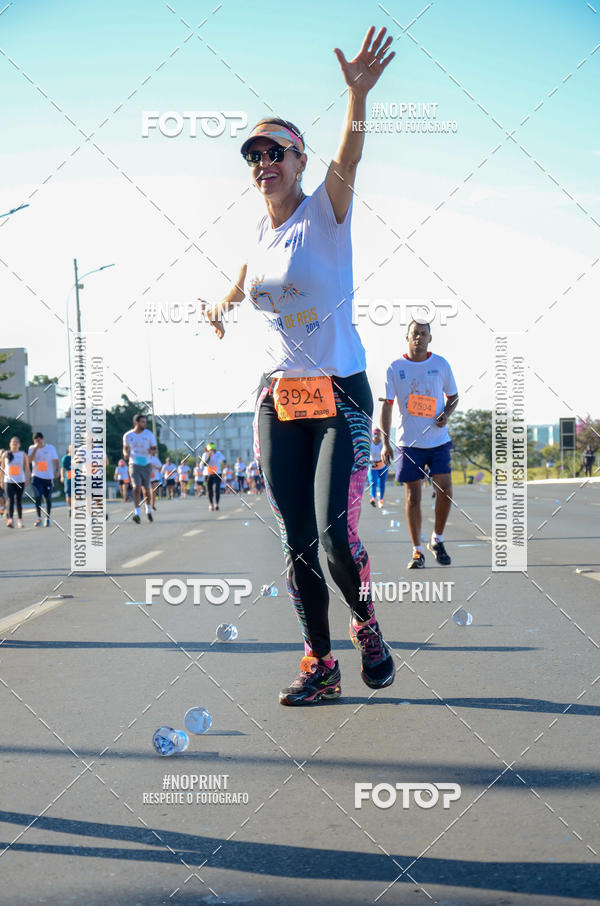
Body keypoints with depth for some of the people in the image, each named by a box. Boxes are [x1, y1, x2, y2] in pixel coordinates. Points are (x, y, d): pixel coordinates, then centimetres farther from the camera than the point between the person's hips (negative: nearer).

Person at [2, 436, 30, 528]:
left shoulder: (23, 454, 4)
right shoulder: (5, 454, 5)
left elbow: (27, 468, 5)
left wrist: (27, 479, -4)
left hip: (20, 481, 1)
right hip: (9, 481, -1)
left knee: (19, 501, 8)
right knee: (11, 500, -13)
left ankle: (20, 520, 20)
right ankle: (10, 520, -24)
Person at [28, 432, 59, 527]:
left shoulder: (50, 448, 1)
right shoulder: (32, 448, 4)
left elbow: (55, 460, 4)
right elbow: (30, 460, -10)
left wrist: (56, 471, -11)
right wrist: (35, 448, -15)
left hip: (48, 477, 0)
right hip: (37, 477, 0)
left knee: (48, 498, 6)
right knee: (37, 497, -13)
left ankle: (48, 518, 18)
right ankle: (39, 518, -9)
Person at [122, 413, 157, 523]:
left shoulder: (149, 434, 0)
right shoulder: (128, 436, 2)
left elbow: (155, 448, 6)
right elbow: (125, 448, 15)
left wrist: (151, 451, -18)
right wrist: (126, 454, -8)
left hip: (146, 465, 1)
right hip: (134, 464, -1)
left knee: (146, 489, 9)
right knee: (136, 488, -16)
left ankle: (148, 511, 31)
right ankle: (137, 513, -19)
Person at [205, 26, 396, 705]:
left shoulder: (324, 213, -7)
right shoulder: (259, 235, 10)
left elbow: (348, 159, -28)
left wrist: (359, 95, -44)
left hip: (341, 395, -5)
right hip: (278, 400, 5)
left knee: (337, 536, -15)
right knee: (298, 546, 2)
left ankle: (367, 625, 14)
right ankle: (320, 666, 12)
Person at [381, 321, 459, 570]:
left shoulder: (441, 364, 2)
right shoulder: (395, 368, -1)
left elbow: (453, 396, 14)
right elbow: (386, 406, 1)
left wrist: (446, 414, -8)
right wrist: (385, 442, -6)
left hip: (438, 439, 1)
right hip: (409, 442, -1)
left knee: (445, 490, -8)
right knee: (413, 496, 0)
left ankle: (437, 541, 14)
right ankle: (417, 551, 9)